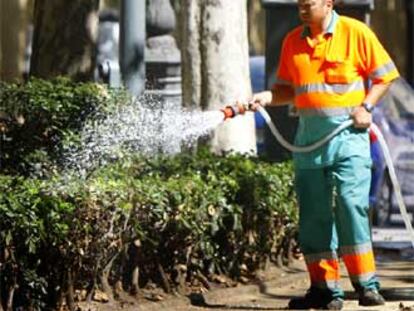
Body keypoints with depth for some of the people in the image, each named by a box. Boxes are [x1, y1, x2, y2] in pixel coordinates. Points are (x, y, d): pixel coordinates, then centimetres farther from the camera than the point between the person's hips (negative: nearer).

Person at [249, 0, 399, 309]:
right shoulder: (293, 41, 12)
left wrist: (366, 107, -10)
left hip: (348, 133, -5)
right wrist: (266, 97, 0)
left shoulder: (355, 32, -1)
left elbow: (384, 75, 3)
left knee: (351, 204, -14)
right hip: (309, 138, 5)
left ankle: (367, 285, -8)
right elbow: (288, 88, 19)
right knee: (313, 213, 3)